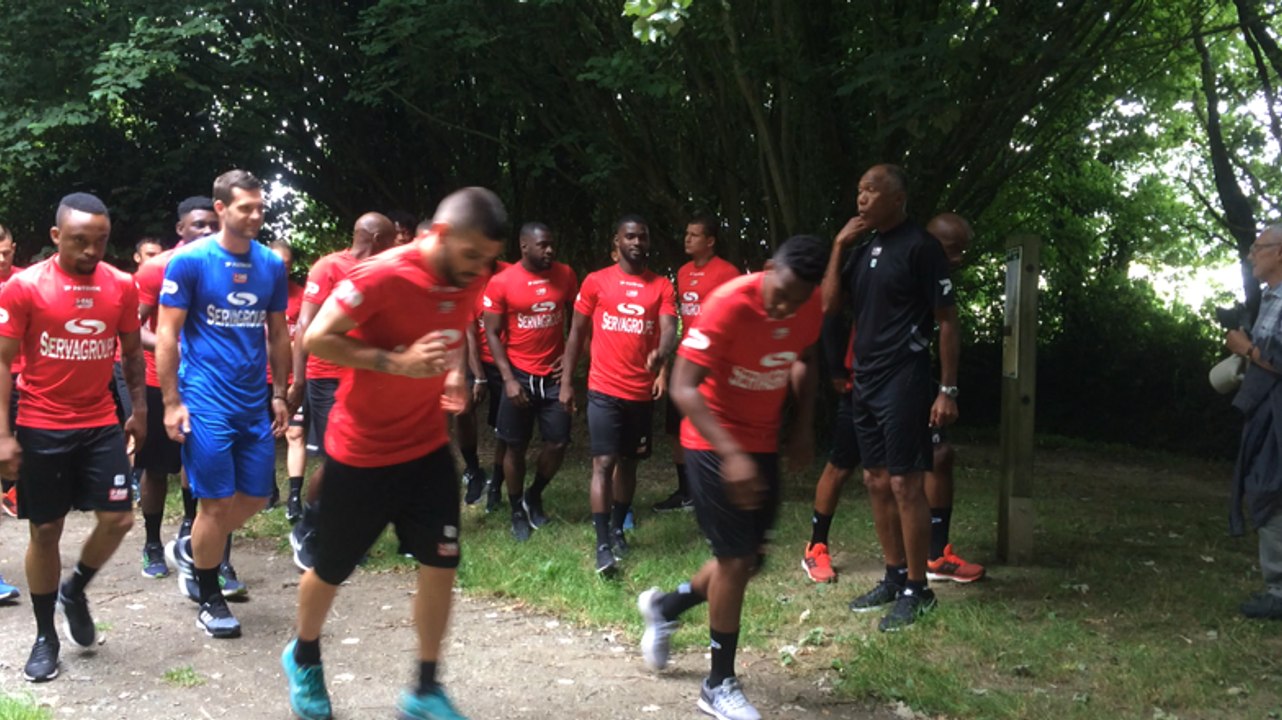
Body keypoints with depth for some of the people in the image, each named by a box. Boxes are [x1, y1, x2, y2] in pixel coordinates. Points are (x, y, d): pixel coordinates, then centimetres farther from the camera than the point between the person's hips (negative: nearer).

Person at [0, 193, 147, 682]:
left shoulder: (121, 286, -1)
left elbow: (132, 351, 12)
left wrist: (139, 409, 8)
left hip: (101, 425, 3)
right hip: (41, 428, -3)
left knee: (118, 519, -2)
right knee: (46, 530, 6)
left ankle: (75, 591, 28)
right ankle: (45, 636, 21)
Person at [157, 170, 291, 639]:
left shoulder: (271, 265, 6)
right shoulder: (189, 261, -8)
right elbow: (166, 335, -7)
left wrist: (280, 395, 11)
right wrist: (172, 402, -10)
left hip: (256, 402, 5)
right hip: (205, 401, -5)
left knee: (256, 497, 9)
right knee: (218, 502, -1)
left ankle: (190, 550, 36)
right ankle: (210, 601, 18)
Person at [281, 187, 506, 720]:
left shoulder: (470, 281, -3)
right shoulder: (382, 276, -24)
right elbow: (316, 339, -21)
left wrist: (455, 372, -3)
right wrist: (397, 363, -29)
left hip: (428, 448, 5)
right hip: (361, 451, -5)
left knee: (441, 565, 0)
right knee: (331, 571, 12)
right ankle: (303, 659, 41)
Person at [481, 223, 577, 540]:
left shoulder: (565, 275, -2)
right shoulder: (501, 282, -10)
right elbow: (492, 334, -7)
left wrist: (570, 355, 0)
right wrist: (508, 379, -14)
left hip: (554, 374, 3)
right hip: (519, 375, -2)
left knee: (558, 442, 2)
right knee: (516, 446, 6)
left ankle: (534, 496, 28)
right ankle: (517, 511, 23)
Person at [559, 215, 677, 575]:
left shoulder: (662, 286, 4)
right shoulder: (596, 282, 2)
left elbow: (669, 329, -11)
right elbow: (577, 333, 6)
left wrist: (660, 354, -34)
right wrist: (566, 381, 1)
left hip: (643, 392, 2)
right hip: (604, 390, -2)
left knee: (629, 462, 14)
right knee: (604, 462, -8)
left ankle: (617, 528, 31)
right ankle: (603, 544, -7)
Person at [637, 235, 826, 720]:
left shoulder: (812, 309, -7)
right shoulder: (728, 304, -27)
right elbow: (683, 388, -29)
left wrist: (803, 426, 4)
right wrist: (731, 453, -38)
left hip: (764, 442, 7)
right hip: (715, 443, -6)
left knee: (751, 559, 11)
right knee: (735, 559, -7)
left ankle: (665, 607, 37)